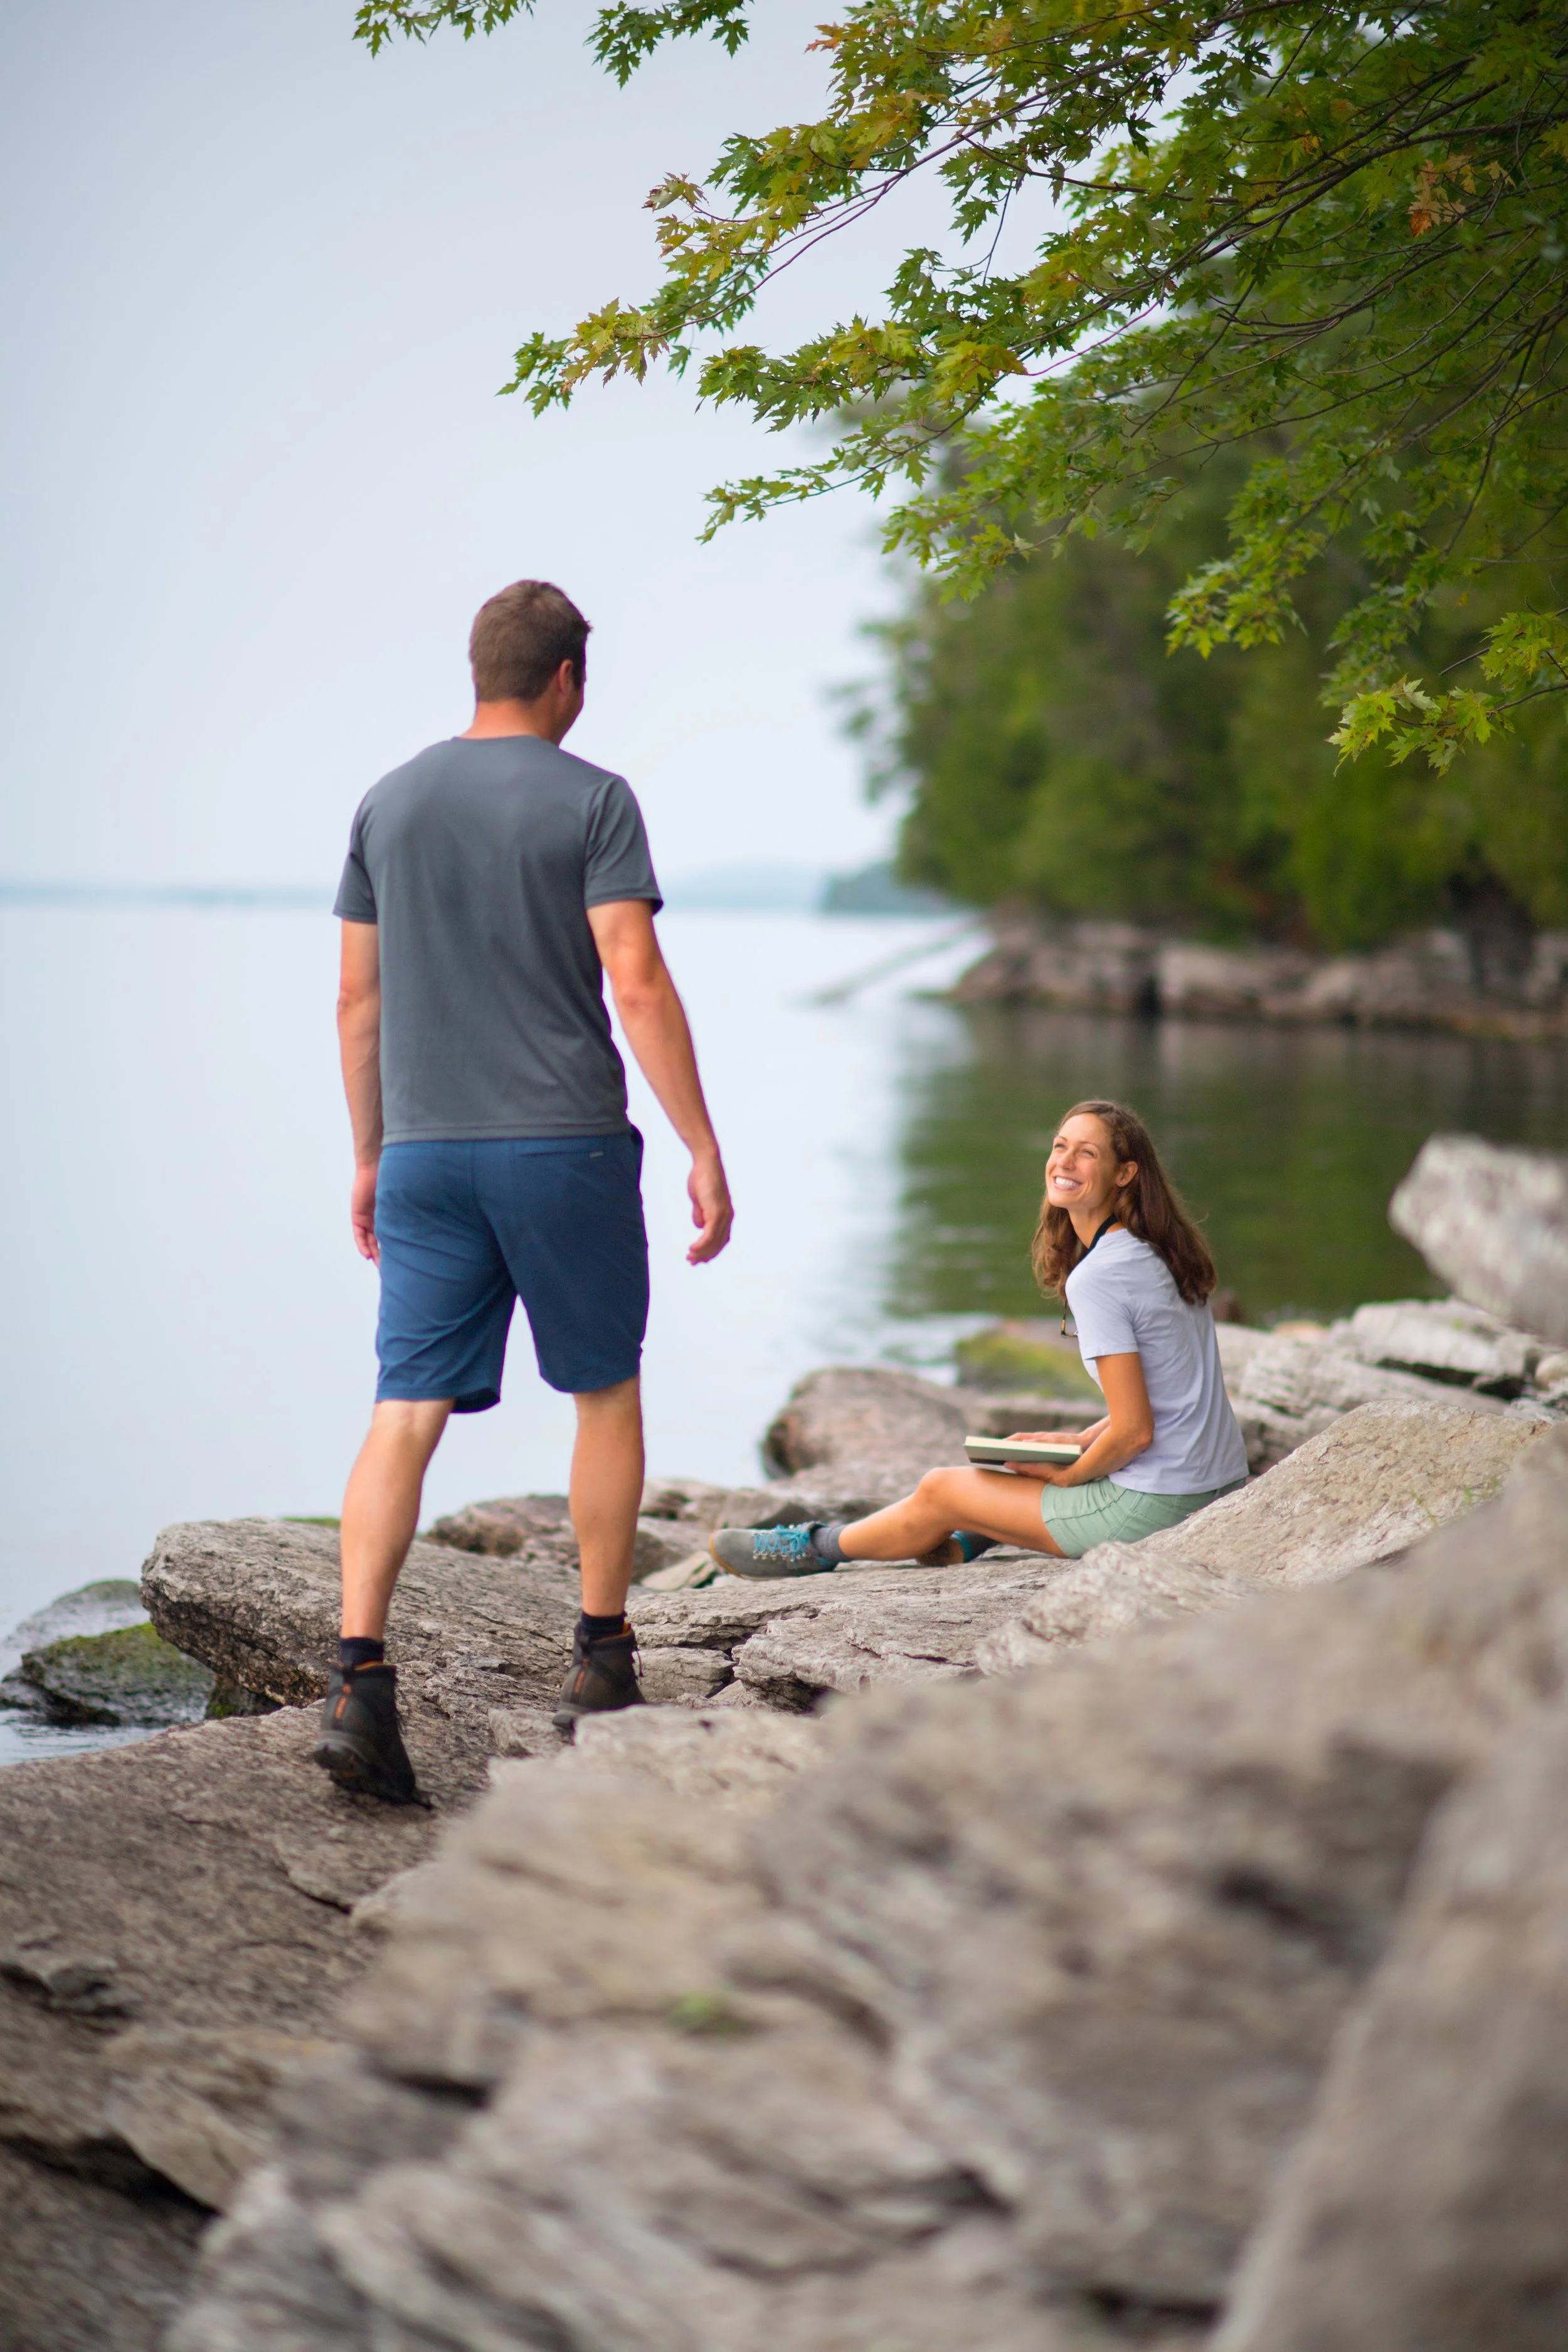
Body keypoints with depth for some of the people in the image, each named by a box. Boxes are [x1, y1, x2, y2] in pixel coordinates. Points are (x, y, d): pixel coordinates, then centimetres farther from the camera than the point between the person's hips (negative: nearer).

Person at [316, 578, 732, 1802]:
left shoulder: (389, 803, 10)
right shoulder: (591, 800, -4)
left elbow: (358, 999, 12)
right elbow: (636, 981, -13)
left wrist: (371, 1156, 20)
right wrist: (704, 1148, -11)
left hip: (424, 1152, 4)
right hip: (565, 1146, -3)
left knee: (406, 1411, -1)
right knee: (607, 1391, 13)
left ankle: (360, 1676, -14)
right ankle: (601, 1661, 19)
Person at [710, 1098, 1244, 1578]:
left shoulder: (1097, 1278, -19)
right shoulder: (1161, 1251, 9)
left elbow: (1134, 1431, -21)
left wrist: (1064, 1476, -6)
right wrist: (1081, 1440, 12)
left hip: (1151, 1510, -8)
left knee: (939, 1491, 9)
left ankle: (818, 1547, 30)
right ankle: (966, 1542, 52)